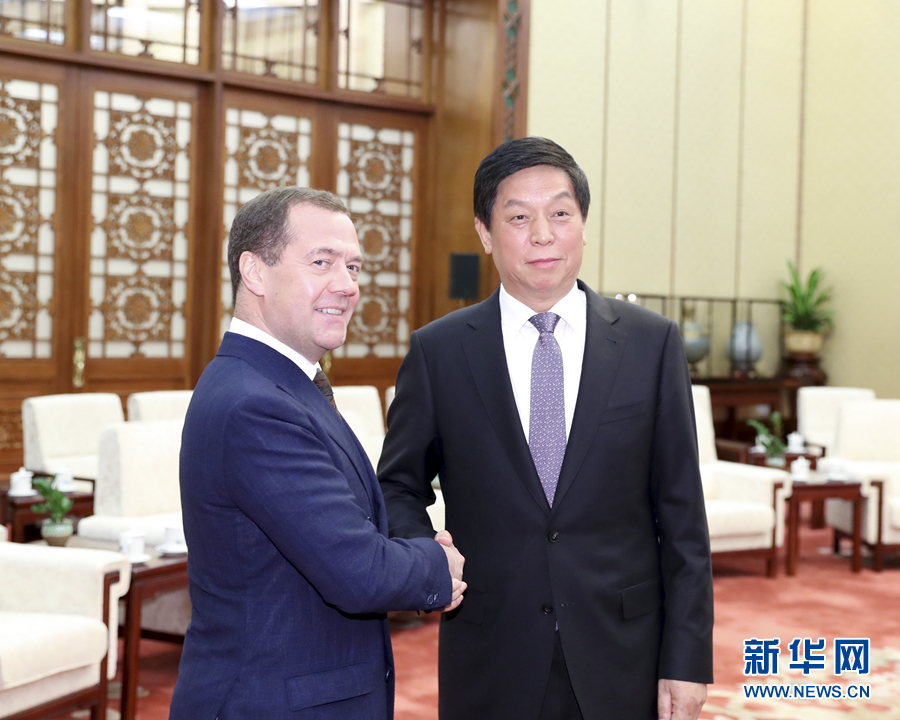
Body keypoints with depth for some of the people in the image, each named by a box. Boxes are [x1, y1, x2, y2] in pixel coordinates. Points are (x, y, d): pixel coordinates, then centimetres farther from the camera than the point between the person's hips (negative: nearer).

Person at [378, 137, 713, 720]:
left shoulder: (652, 343, -1)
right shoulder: (438, 351, -1)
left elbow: (682, 518, -1)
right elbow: (399, 486, 9)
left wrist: (687, 661, -4)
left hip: (623, 664, 0)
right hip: (489, 668, 0)